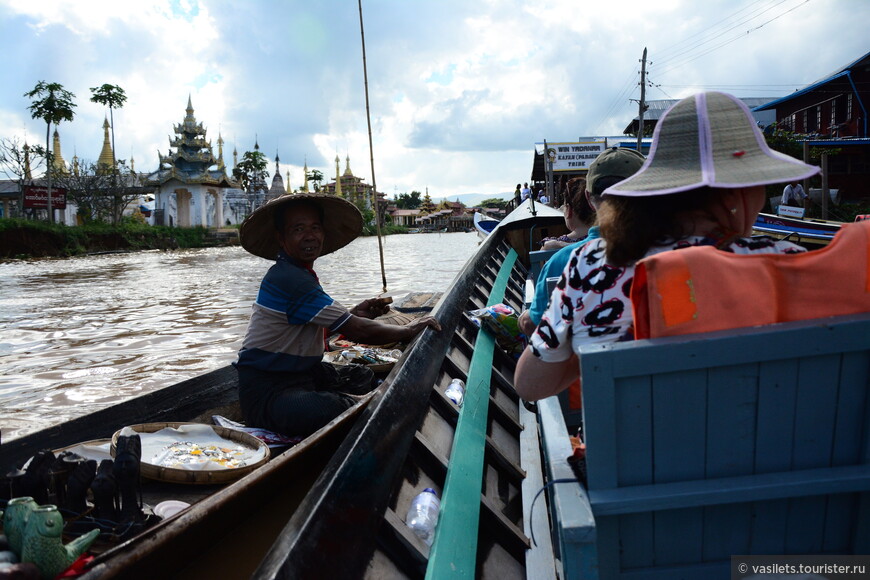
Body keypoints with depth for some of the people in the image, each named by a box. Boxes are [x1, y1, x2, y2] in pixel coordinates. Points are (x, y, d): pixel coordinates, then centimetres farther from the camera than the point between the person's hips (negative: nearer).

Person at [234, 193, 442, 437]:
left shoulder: (300, 273, 12)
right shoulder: (290, 279, -20)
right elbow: (357, 331, -19)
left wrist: (354, 314, 2)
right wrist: (409, 330, -6)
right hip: (267, 390, -11)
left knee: (362, 375, 24)